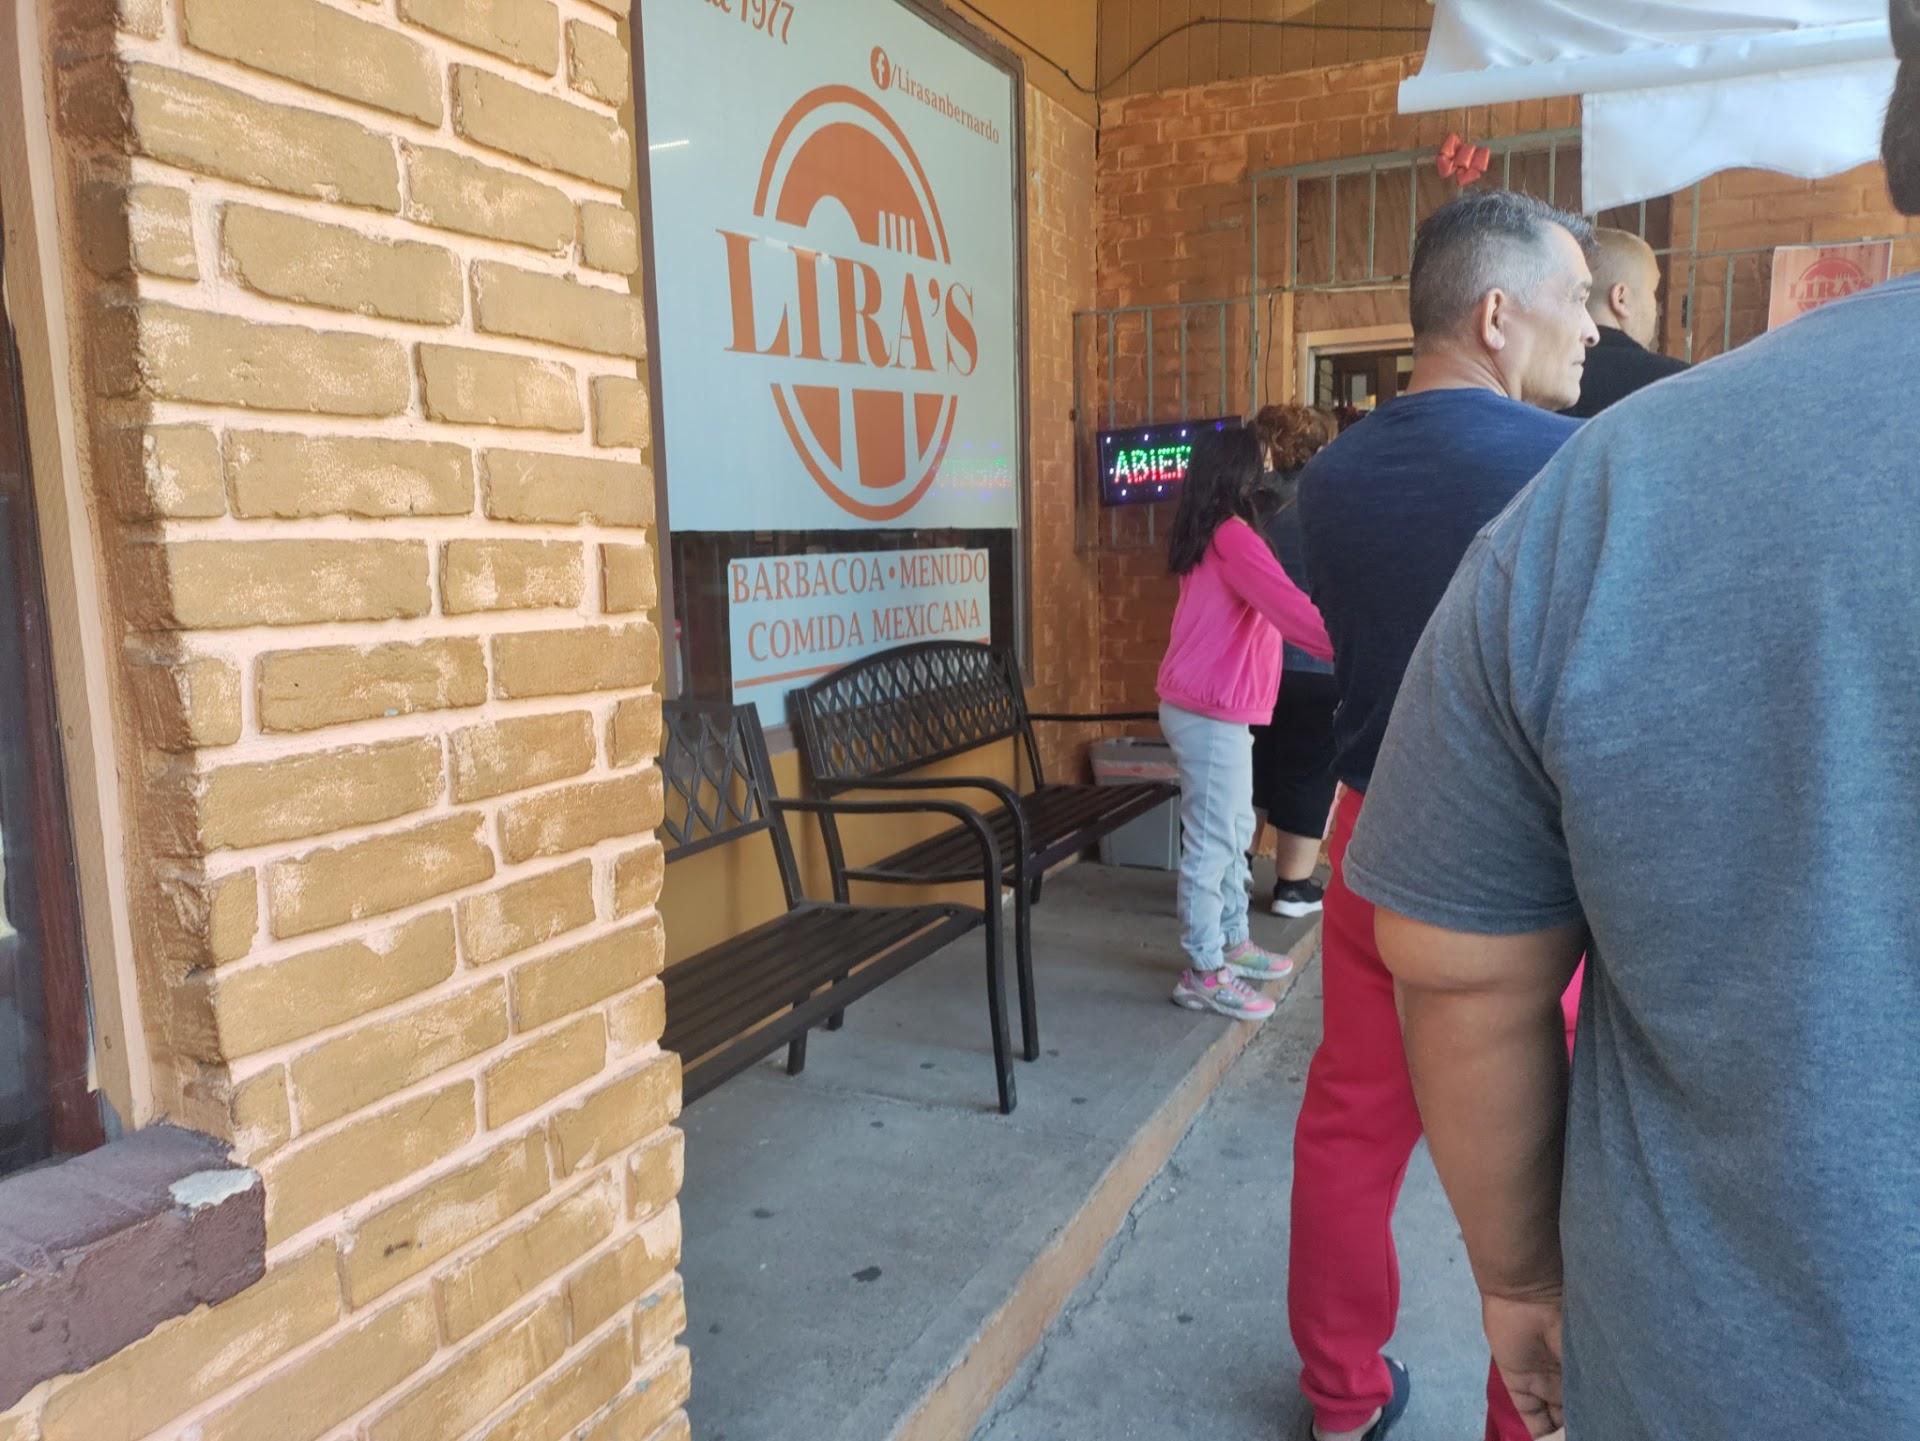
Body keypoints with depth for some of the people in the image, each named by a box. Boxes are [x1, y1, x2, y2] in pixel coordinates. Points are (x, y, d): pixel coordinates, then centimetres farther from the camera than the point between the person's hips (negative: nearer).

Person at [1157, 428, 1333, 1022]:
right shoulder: (1231, 536, -16)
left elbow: (1267, 609, 23)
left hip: (1211, 706, 10)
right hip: (1209, 712, -10)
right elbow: (1290, 607, -24)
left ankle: (1231, 942, 30)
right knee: (1212, 840, -5)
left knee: (1234, 830, 18)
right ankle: (1203, 973, 2)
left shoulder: (1206, 536, 15)